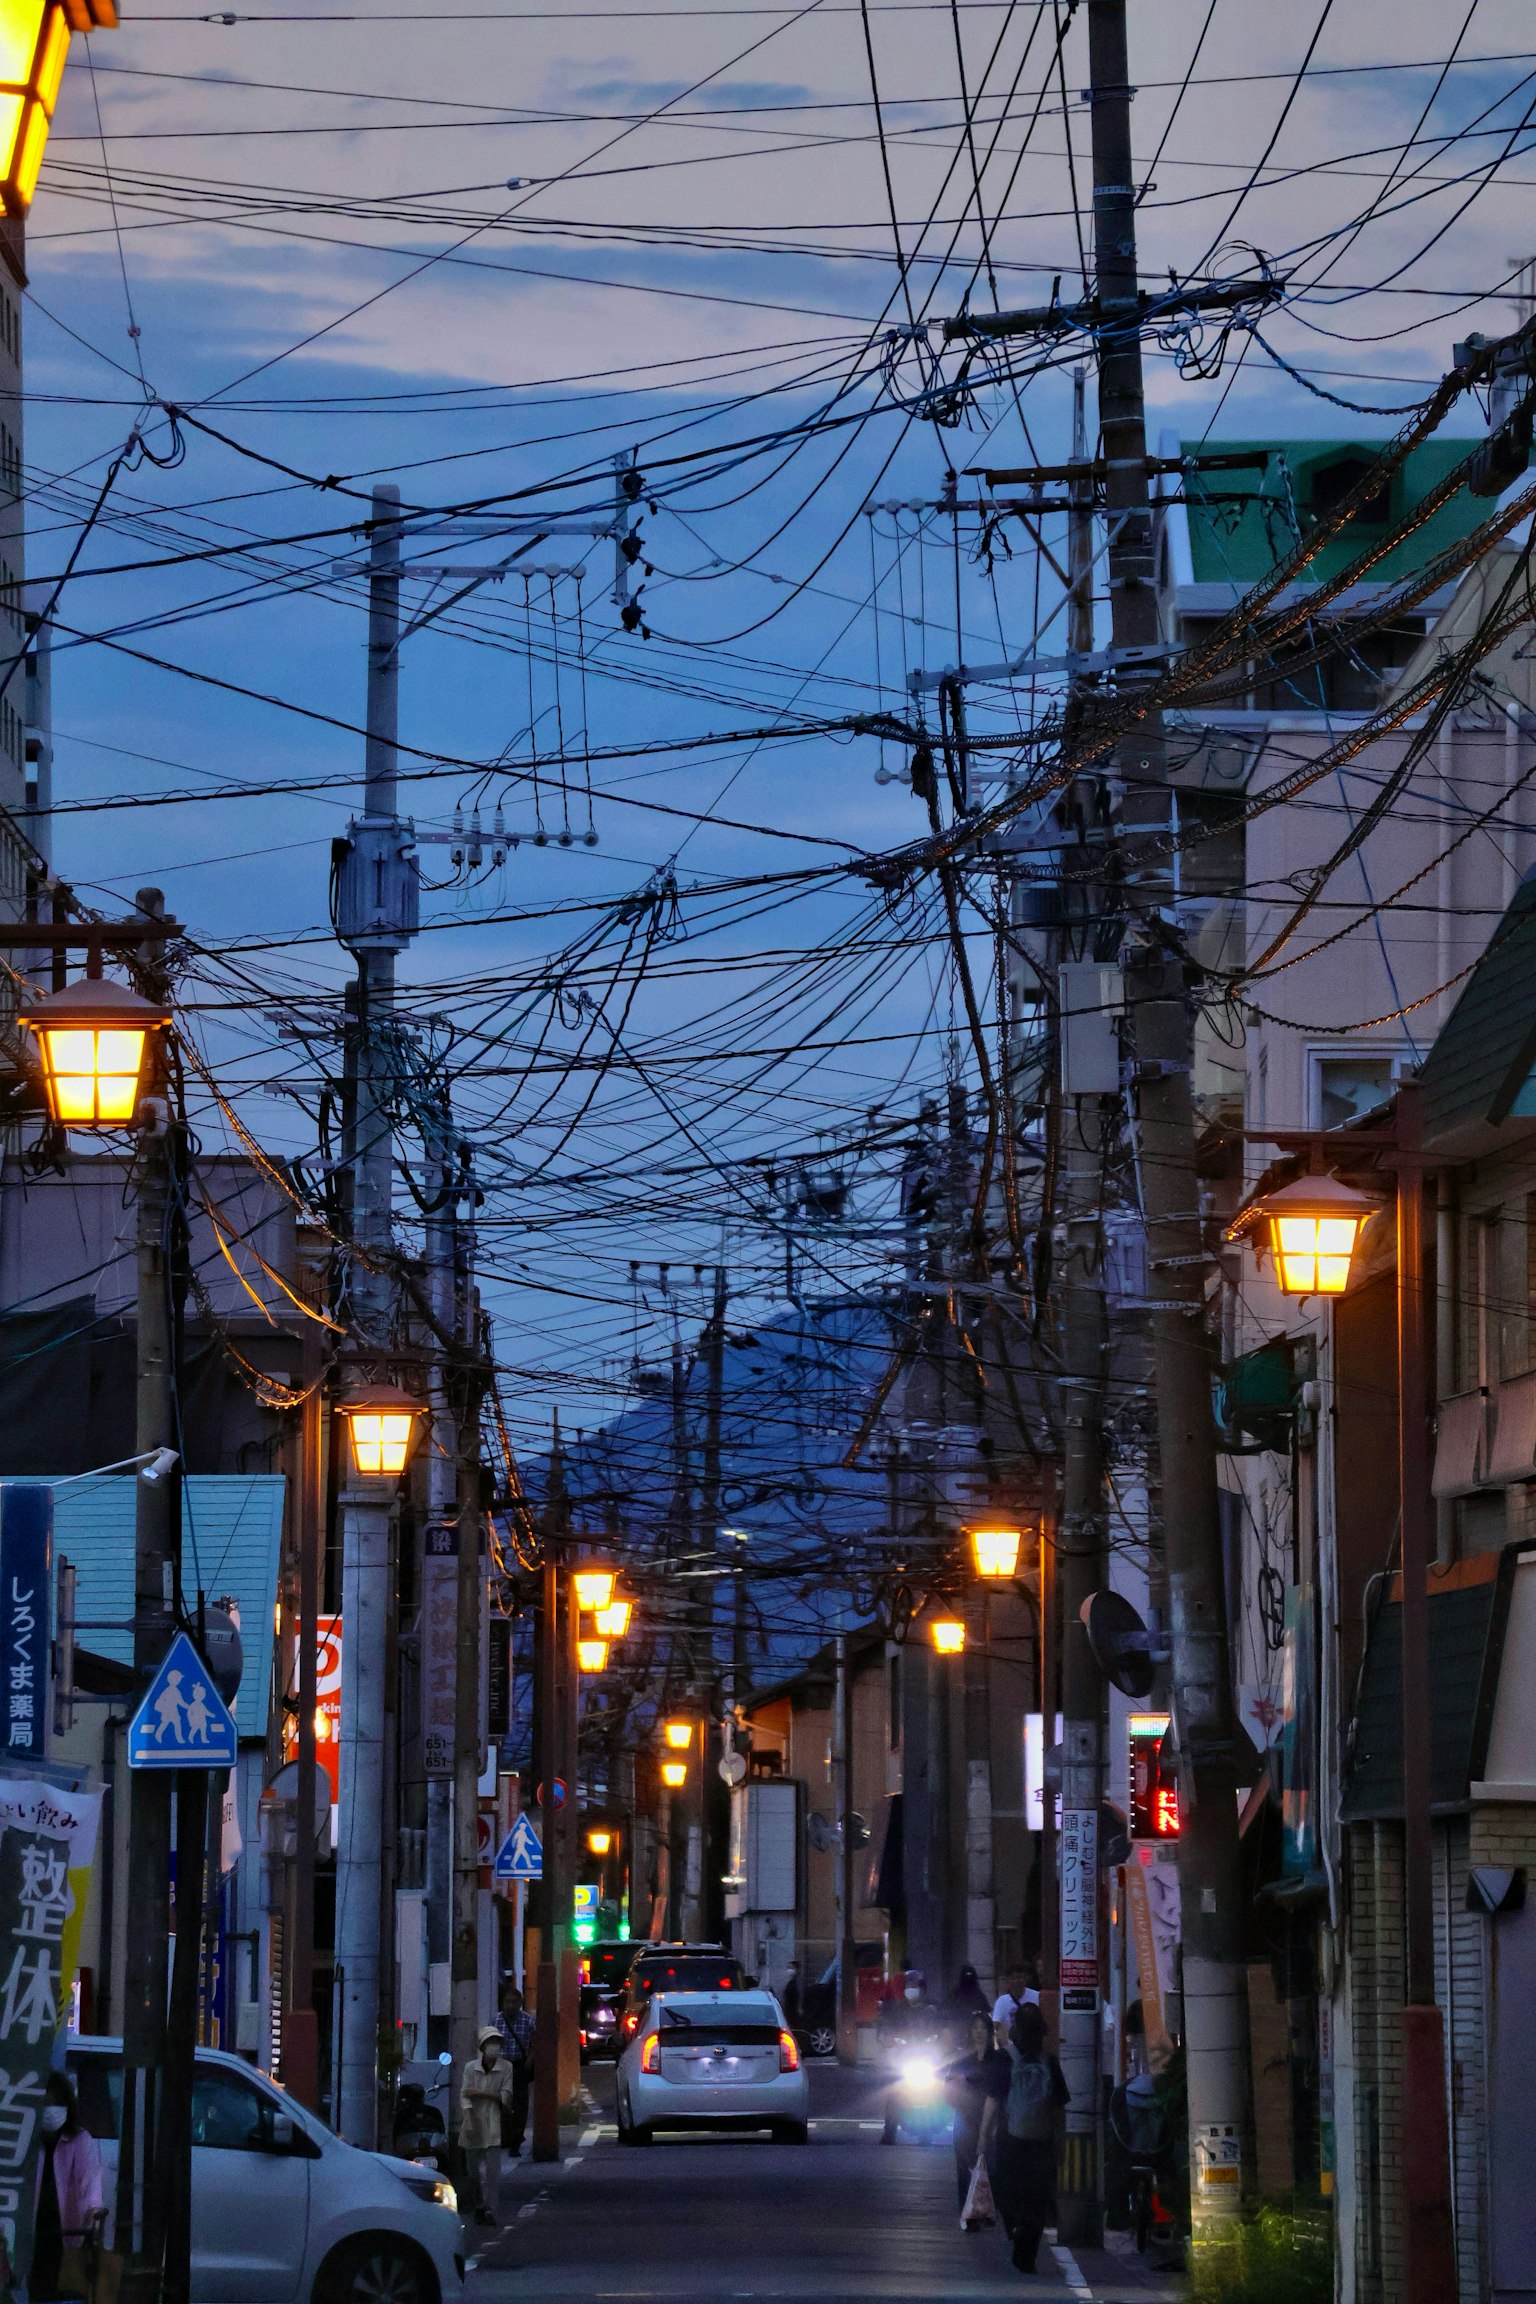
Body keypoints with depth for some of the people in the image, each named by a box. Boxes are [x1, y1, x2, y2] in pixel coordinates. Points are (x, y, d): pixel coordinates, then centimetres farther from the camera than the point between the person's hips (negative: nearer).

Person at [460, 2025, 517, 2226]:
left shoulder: (506, 2069, 0)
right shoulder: (471, 2067, 2)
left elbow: (505, 2097, -5)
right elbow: (464, 2095, -5)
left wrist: (480, 2093, -11)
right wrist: (468, 2120, -18)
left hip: (493, 2126, -2)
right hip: (474, 2124, 2)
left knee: (493, 2170, -10)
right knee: (474, 2171, 7)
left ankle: (489, 2209, -9)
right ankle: (479, 2206, 22)